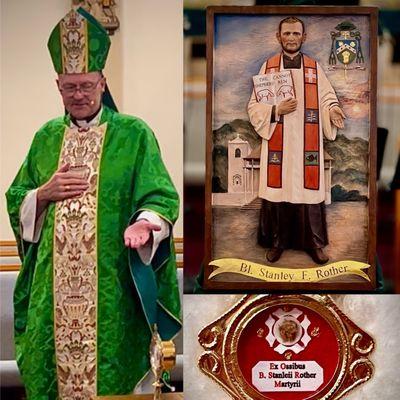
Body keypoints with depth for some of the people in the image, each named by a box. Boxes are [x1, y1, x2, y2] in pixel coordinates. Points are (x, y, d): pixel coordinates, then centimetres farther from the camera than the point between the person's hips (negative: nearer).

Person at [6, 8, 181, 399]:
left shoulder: (133, 134, -1)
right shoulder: (46, 137, 12)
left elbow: (159, 198, -6)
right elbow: (15, 203, 15)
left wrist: (146, 223, -27)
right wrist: (45, 194, -6)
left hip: (111, 287, -4)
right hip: (51, 286, 4)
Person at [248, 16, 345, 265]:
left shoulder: (314, 68, 7)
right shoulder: (268, 67, 5)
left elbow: (327, 98, 6)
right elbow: (254, 107, 3)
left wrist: (333, 110, -16)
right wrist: (276, 110, -15)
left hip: (307, 146, 0)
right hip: (277, 145, 0)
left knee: (309, 189, 1)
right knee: (278, 190, 3)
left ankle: (314, 243, 12)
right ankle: (278, 242, 17)